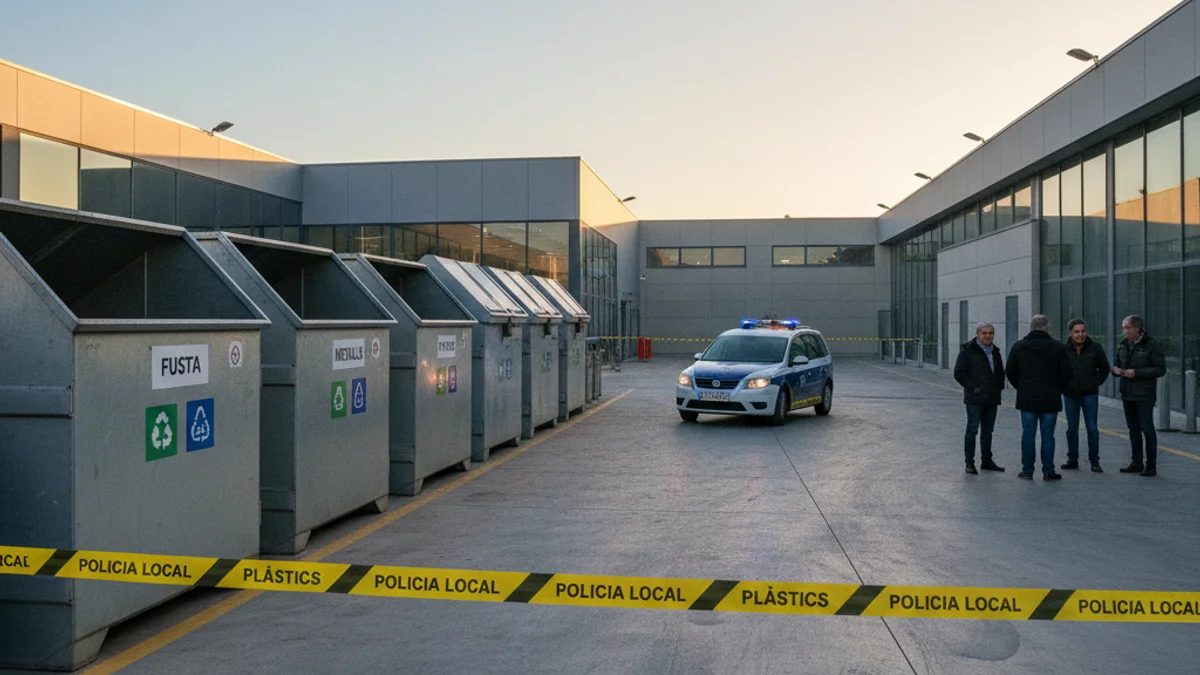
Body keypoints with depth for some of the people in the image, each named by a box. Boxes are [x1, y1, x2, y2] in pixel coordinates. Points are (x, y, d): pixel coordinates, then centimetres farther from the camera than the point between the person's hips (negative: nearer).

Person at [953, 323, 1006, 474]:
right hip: (975, 399, -6)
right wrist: (973, 387, -16)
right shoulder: (968, 350, -6)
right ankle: (969, 463, -1)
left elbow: (1000, 371, 28)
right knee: (972, 429, -6)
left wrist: (999, 386, 11)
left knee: (987, 431, 13)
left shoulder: (995, 351, 15)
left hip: (992, 399, 7)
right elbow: (959, 373, -10)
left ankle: (986, 461, 21)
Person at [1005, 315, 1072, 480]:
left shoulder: (1018, 346, 2)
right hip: (1050, 399, -1)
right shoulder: (1058, 347, -3)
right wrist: (1056, 389, 12)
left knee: (1028, 434, 5)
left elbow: (1010, 372, 5)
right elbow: (1066, 374, -3)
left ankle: (1027, 470, 8)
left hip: (1026, 398, 1)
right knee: (1047, 435, 3)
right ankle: (1048, 471, 6)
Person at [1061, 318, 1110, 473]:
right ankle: (1072, 460, 16)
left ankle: (1094, 461, 7)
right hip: (1070, 395, 1)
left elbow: (1105, 368, 10)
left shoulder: (1095, 348, -2)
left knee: (1092, 428, -1)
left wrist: (1097, 382, 2)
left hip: (1090, 395, -1)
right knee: (1072, 428, 7)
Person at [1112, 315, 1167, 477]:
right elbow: (1119, 364, 19)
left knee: (1147, 428, -3)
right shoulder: (1123, 345, 9)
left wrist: (1136, 372, -20)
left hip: (1144, 395, -6)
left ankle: (1151, 465, 4)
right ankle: (1137, 463, 19)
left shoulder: (1151, 345, -9)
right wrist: (1116, 370, -5)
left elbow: (1161, 369, -12)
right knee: (1133, 429, 11)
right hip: (1127, 395, 6)